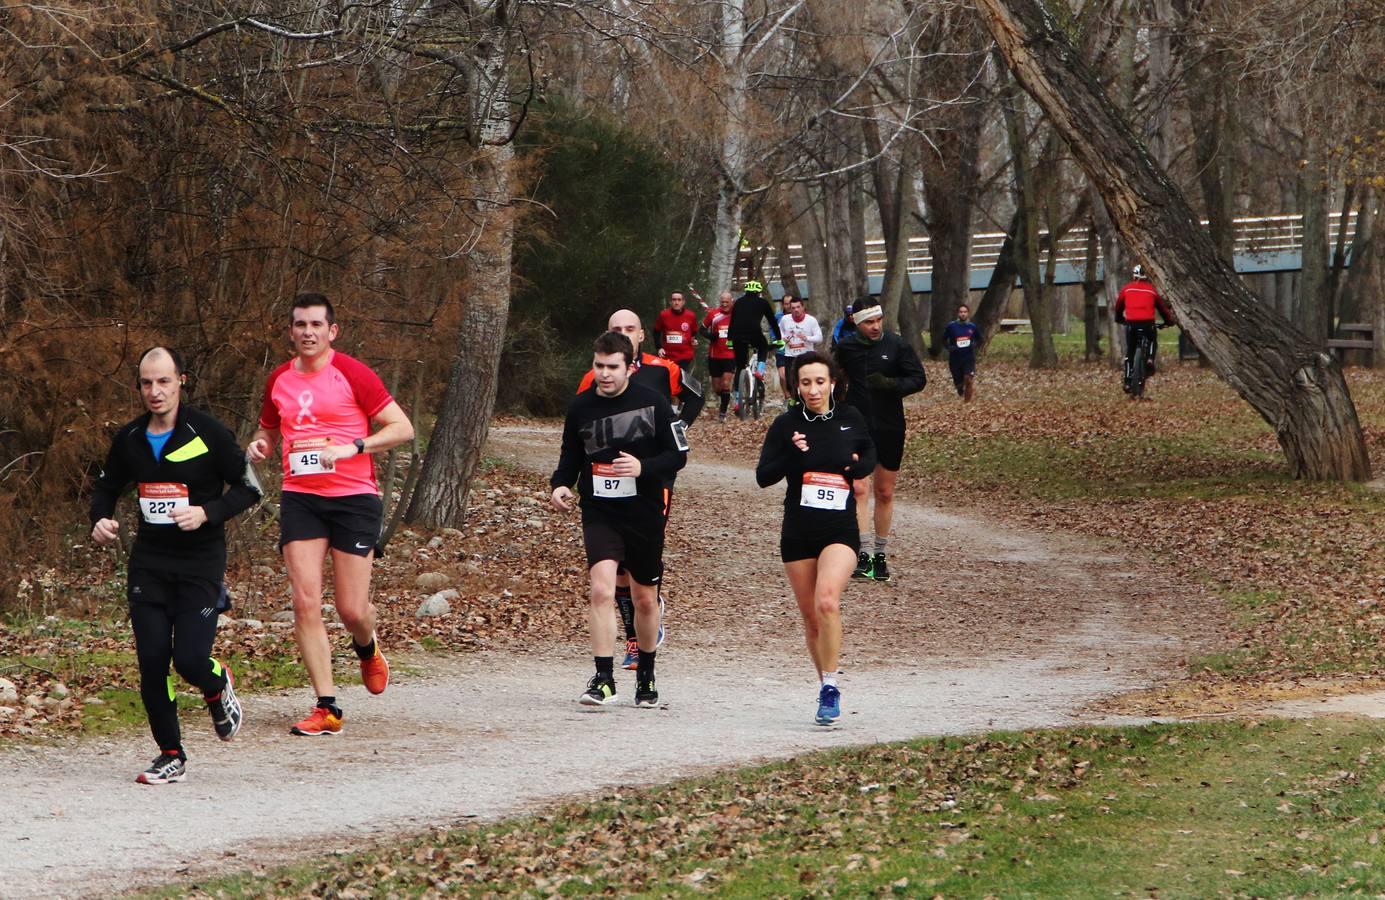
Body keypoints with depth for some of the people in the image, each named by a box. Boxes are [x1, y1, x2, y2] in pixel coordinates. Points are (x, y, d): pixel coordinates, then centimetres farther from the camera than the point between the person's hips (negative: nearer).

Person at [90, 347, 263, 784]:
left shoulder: (208, 432, -9)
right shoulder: (129, 439, 5)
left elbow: (249, 488, -5)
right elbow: (107, 487, 20)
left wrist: (207, 513, -20)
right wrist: (100, 520, -1)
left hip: (201, 562, -4)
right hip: (148, 562, 4)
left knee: (189, 660, -13)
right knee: (151, 661, -4)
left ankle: (219, 686, 25)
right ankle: (170, 755, 11)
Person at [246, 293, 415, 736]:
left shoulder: (352, 374, -6)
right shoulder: (279, 380, 9)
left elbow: (402, 427, -7)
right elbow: (268, 430, 26)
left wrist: (351, 448, -18)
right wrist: (259, 445, 2)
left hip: (354, 497, -4)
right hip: (299, 498, 4)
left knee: (352, 609, -3)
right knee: (305, 604, -9)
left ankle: (367, 649, 35)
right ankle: (327, 708, -5)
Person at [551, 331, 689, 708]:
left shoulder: (653, 404, -6)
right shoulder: (581, 406, 1)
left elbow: (678, 455, -4)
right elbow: (571, 455, 14)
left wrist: (643, 467, -21)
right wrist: (560, 484, -5)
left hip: (644, 514, 0)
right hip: (599, 514, 0)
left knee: (645, 599, 12)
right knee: (601, 590, -20)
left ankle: (646, 674, 34)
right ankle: (604, 680, -18)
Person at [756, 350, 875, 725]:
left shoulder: (850, 420, 3)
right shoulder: (786, 425, 0)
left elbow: (869, 456, 21)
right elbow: (763, 476, -2)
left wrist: (857, 467, -2)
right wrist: (791, 455, -19)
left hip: (841, 529, -2)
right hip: (798, 531, 2)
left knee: (827, 602, -24)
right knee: (810, 616, 7)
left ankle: (830, 686, -17)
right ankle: (827, 688, 24)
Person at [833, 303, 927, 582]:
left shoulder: (897, 345, -3)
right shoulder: (846, 347, 2)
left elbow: (919, 379, -2)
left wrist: (892, 385, -19)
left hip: (890, 430, 0)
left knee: (885, 494, 8)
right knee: (860, 489, -13)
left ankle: (880, 555, 20)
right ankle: (863, 556, -16)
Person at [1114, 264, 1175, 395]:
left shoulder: (1127, 288, 14)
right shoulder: (1151, 289, 14)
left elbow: (1118, 306, 24)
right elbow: (1162, 307, 20)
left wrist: (1119, 319, 41)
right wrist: (1169, 320, 34)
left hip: (1131, 323, 0)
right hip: (1148, 323, 0)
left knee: (1129, 353, 12)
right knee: (1153, 340, 31)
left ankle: (1128, 382, 6)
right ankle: (1151, 359, 4)